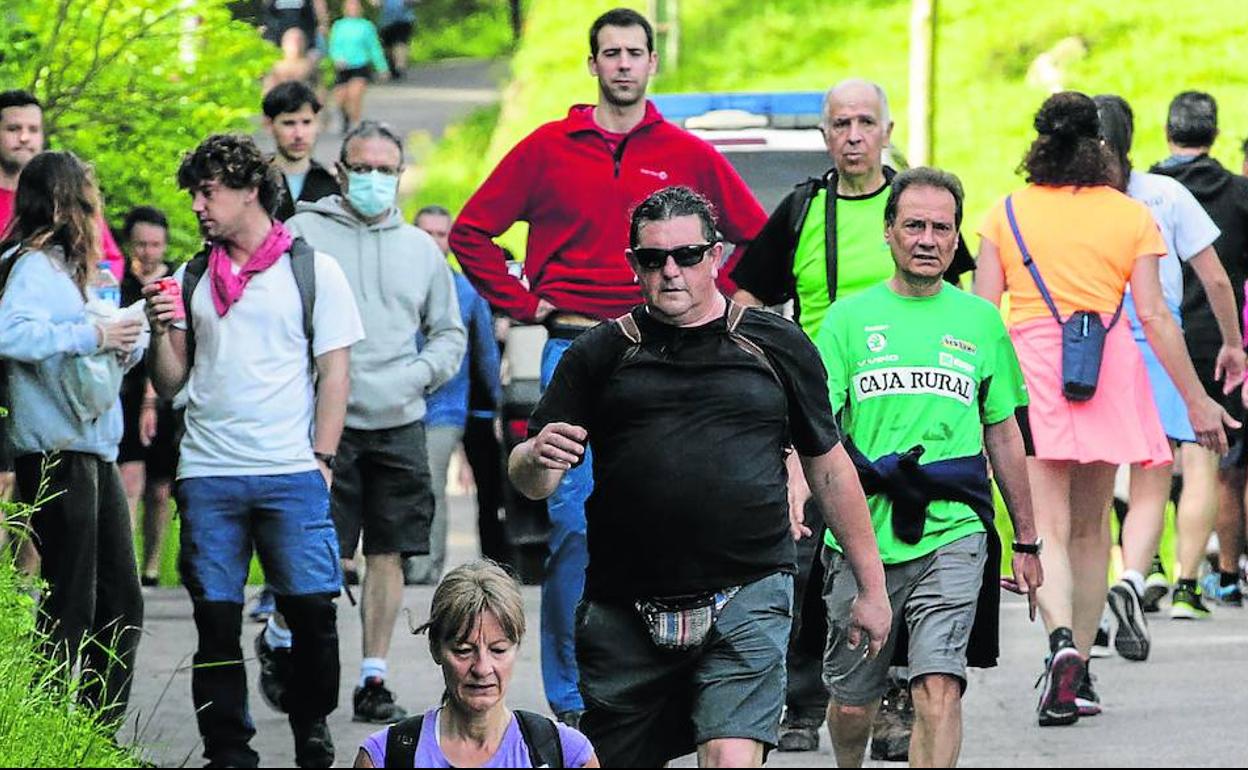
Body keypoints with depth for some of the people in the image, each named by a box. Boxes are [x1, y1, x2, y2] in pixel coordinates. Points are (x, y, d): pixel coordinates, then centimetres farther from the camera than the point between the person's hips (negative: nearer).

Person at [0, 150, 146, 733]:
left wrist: (125, 341, -1)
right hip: (55, 453, -10)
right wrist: (92, 335, -27)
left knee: (120, 604, 11)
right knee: (71, 607, -7)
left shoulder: (67, 268, 16)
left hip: (94, 454, 10)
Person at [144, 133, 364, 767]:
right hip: (207, 475, 3)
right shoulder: (191, 280, 15)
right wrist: (162, 331, -4)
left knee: (312, 607, -8)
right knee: (216, 619, 0)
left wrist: (321, 460, -5)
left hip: (291, 475, -3)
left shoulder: (313, 271, 5)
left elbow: (334, 372, 3)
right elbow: (170, 384, 15)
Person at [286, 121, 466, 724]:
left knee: (389, 554, 4)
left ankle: (373, 676, 10)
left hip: (399, 425, 4)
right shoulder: (303, 233, 2)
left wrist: (419, 373, 2)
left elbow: (450, 333, 20)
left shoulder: (420, 249, 15)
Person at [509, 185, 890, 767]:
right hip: (623, 610, 2)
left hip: (746, 600, -2)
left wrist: (872, 587, 15)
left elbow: (829, 467, 15)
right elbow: (529, 479, 5)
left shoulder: (777, 345, 8)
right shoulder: (601, 354, 7)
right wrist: (538, 460, -20)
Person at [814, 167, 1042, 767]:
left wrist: (1026, 542, 18)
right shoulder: (849, 318, 6)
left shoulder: (979, 320, 12)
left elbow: (1004, 435, 18)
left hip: (953, 534, 0)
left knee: (939, 690, -17)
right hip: (860, 534, 0)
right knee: (852, 700, 10)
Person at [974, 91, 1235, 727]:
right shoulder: (1131, 216, 3)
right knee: (1090, 528, 13)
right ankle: (1078, 675, 16)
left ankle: (1061, 643, -31)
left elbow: (980, 310, 0)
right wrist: (1196, 400, 3)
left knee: (1046, 527, -6)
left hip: (1030, 365, -1)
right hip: (1109, 374, 1)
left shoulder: (1007, 214, 4)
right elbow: (1153, 315, -1)